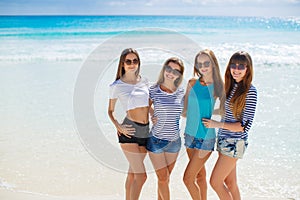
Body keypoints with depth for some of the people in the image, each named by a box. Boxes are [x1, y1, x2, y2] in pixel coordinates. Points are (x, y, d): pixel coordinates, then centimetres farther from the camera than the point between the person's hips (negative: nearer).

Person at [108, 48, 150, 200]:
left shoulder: (144, 81, 9)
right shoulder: (116, 86, -2)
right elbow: (110, 111, 5)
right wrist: (119, 127, -9)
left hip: (145, 131, 5)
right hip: (129, 132, -5)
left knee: (132, 173, 15)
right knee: (141, 176, -9)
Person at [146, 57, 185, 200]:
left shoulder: (181, 92, 1)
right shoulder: (153, 90, -7)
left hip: (174, 141, 3)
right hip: (156, 140, -3)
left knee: (165, 178, 14)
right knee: (163, 178, 1)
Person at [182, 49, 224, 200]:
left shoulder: (217, 86, -6)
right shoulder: (192, 83, 2)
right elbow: (184, 110, 6)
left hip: (206, 138, -3)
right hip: (190, 135, 4)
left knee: (188, 178, -6)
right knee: (200, 175, 16)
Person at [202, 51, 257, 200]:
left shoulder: (250, 91, -14)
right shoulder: (230, 86, 8)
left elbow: (246, 125, -16)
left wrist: (217, 124, -17)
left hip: (235, 142, -7)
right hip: (224, 140, 7)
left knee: (215, 182, -5)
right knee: (229, 182, 14)